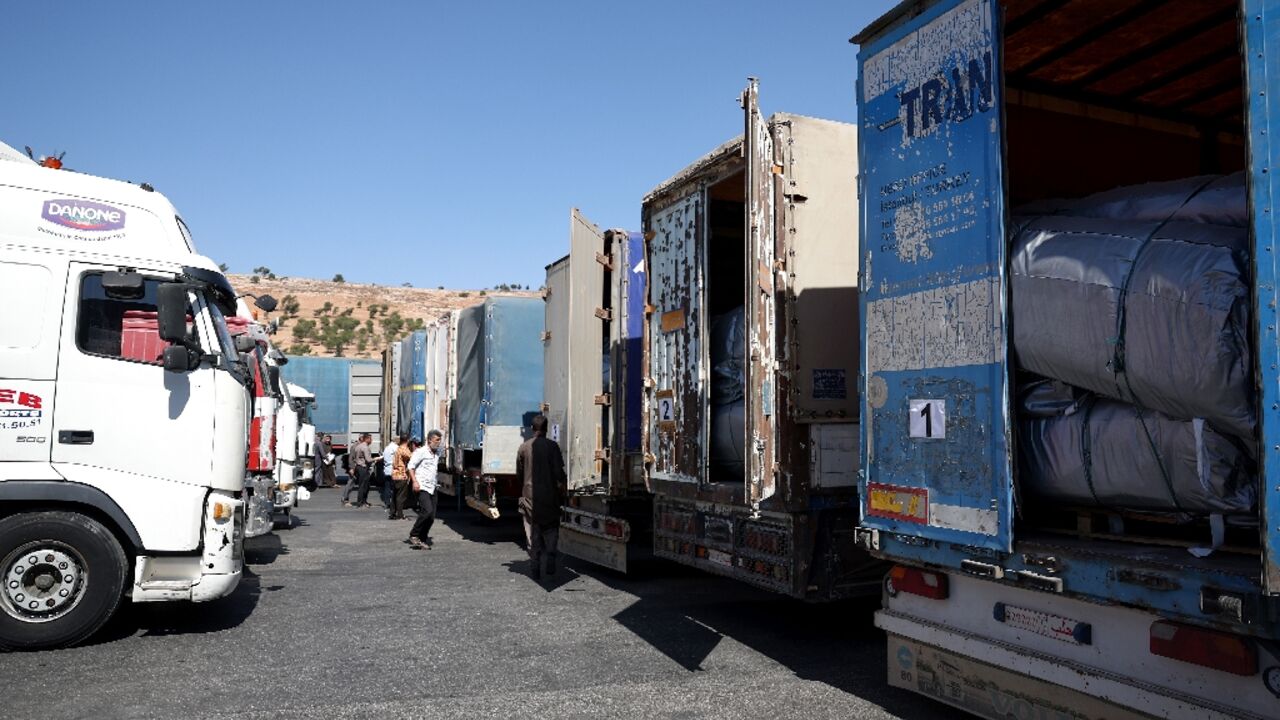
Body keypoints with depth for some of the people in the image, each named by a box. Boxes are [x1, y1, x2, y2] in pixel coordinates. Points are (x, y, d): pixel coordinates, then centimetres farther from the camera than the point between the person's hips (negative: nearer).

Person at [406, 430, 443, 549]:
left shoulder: (437, 453, 15)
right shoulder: (421, 452, -7)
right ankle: (413, 535, -6)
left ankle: (422, 539, 13)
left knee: (431, 517, 3)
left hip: (432, 488, 8)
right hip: (422, 487, -7)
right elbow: (410, 466, -10)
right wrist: (414, 481, -19)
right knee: (427, 511, -20)